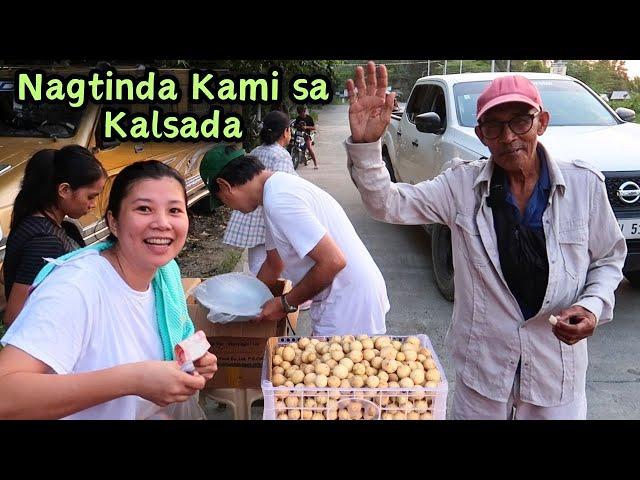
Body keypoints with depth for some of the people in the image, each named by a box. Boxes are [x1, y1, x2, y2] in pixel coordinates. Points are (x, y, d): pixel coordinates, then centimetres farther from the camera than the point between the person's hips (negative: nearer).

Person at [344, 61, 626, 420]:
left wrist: (594, 305, -14)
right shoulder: (463, 185, -8)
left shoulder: (584, 184, -7)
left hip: (558, 368, 1)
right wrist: (366, 144, -32)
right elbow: (388, 204, -16)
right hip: (482, 367, 0)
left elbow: (609, 259, 5)